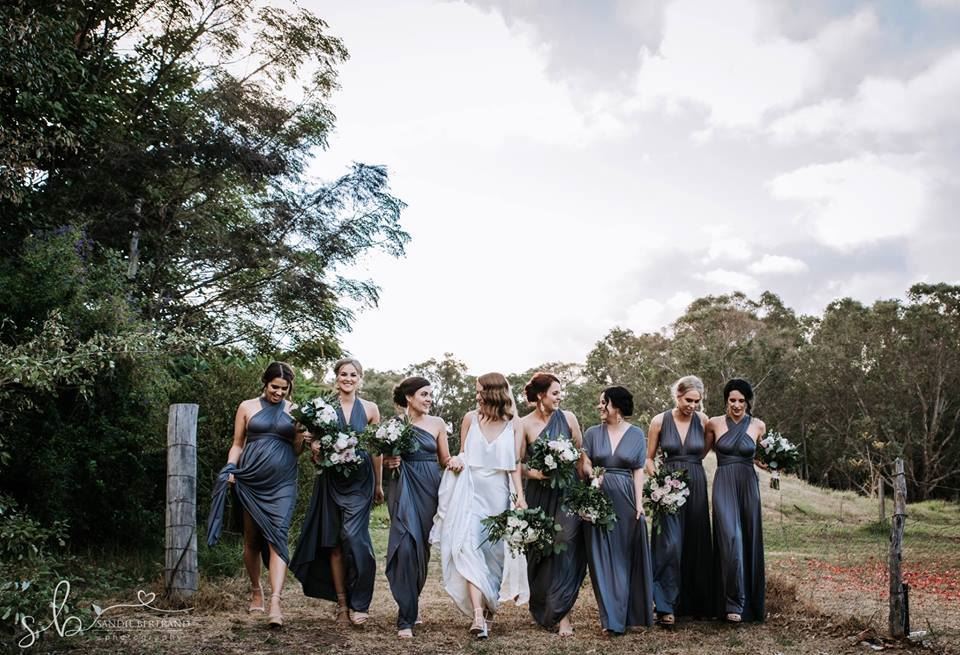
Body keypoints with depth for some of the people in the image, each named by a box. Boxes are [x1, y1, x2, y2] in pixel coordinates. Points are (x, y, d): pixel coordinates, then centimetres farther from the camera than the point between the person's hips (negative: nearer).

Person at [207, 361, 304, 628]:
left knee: (277, 537, -12)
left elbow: (297, 450, 10)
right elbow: (237, 444, 10)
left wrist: (301, 433, -9)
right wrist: (230, 469, -5)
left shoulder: (294, 411, 8)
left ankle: (275, 602, -19)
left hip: (282, 484, -1)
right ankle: (256, 590, 30)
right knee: (252, 539, 9)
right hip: (251, 480, 1)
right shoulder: (247, 407, 7)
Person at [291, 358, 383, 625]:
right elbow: (315, 442, 9)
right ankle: (342, 602, 11)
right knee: (334, 540, 2)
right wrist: (316, 448, -15)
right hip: (332, 480, 1)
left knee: (353, 535, -13)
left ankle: (358, 603, -2)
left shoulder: (370, 409, 6)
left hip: (360, 480, -1)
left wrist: (378, 484, 10)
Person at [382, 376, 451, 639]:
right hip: (403, 489, -3)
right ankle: (406, 619, -10)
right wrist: (389, 463, -13)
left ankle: (413, 600, 34)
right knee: (406, 546, -14)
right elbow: (384, 459, 9)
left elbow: (445, 459, 12)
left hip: (429, 489, 3)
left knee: (423, 546, 9)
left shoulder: (437, 423, 8)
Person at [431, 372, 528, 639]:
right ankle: (478, 615, -18)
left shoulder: (513, 424, -1)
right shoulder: (470, 418, 2)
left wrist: (520, 495, -10)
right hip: (470, 490, 0)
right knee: (470, 547, -13)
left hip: (498, 492, 0)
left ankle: (489, 602, 23)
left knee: (494, 549, 6)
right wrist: (456, 461, -10)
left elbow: (515, 464, 0)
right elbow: (463, 454, 12)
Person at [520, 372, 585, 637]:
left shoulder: (568, 418, -1)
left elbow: (581, 453, 5)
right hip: (539, 494, 1)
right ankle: (542, 610, 25)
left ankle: (562, 614, -4)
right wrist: (533, 473, -17)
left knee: (564, 549, -8)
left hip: (567, 493, 0)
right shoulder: (525, 424, -3)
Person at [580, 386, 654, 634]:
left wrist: (639, 503, -6)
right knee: (603, 558, 0)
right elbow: (585, 465, 3)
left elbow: (638, 471, 2)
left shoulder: (636, 434, 4)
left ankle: (630, 613, 21)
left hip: (626, 501, 0)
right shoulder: (593, 433, 6)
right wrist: (593, 474, -19)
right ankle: (612, 619, 5)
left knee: (627, 557, 6)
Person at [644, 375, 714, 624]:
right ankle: (666, 606, -6)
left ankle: (696, 603, 21)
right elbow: (649, 458, 3)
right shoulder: (660, 421, -4)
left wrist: (687, 465, 10)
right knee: (670, 544, -12)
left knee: (696, 546, 8)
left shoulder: (702, 420, 1)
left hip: (696, 486, 3)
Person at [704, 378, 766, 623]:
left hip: (748, 485, 2)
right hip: (724, 485, -2)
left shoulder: (758, 426, 4)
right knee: (730, 539, -14)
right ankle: (734, 603, -9)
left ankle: (752, 601, 20)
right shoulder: (714, 424, 2)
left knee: (749, 541, 6)